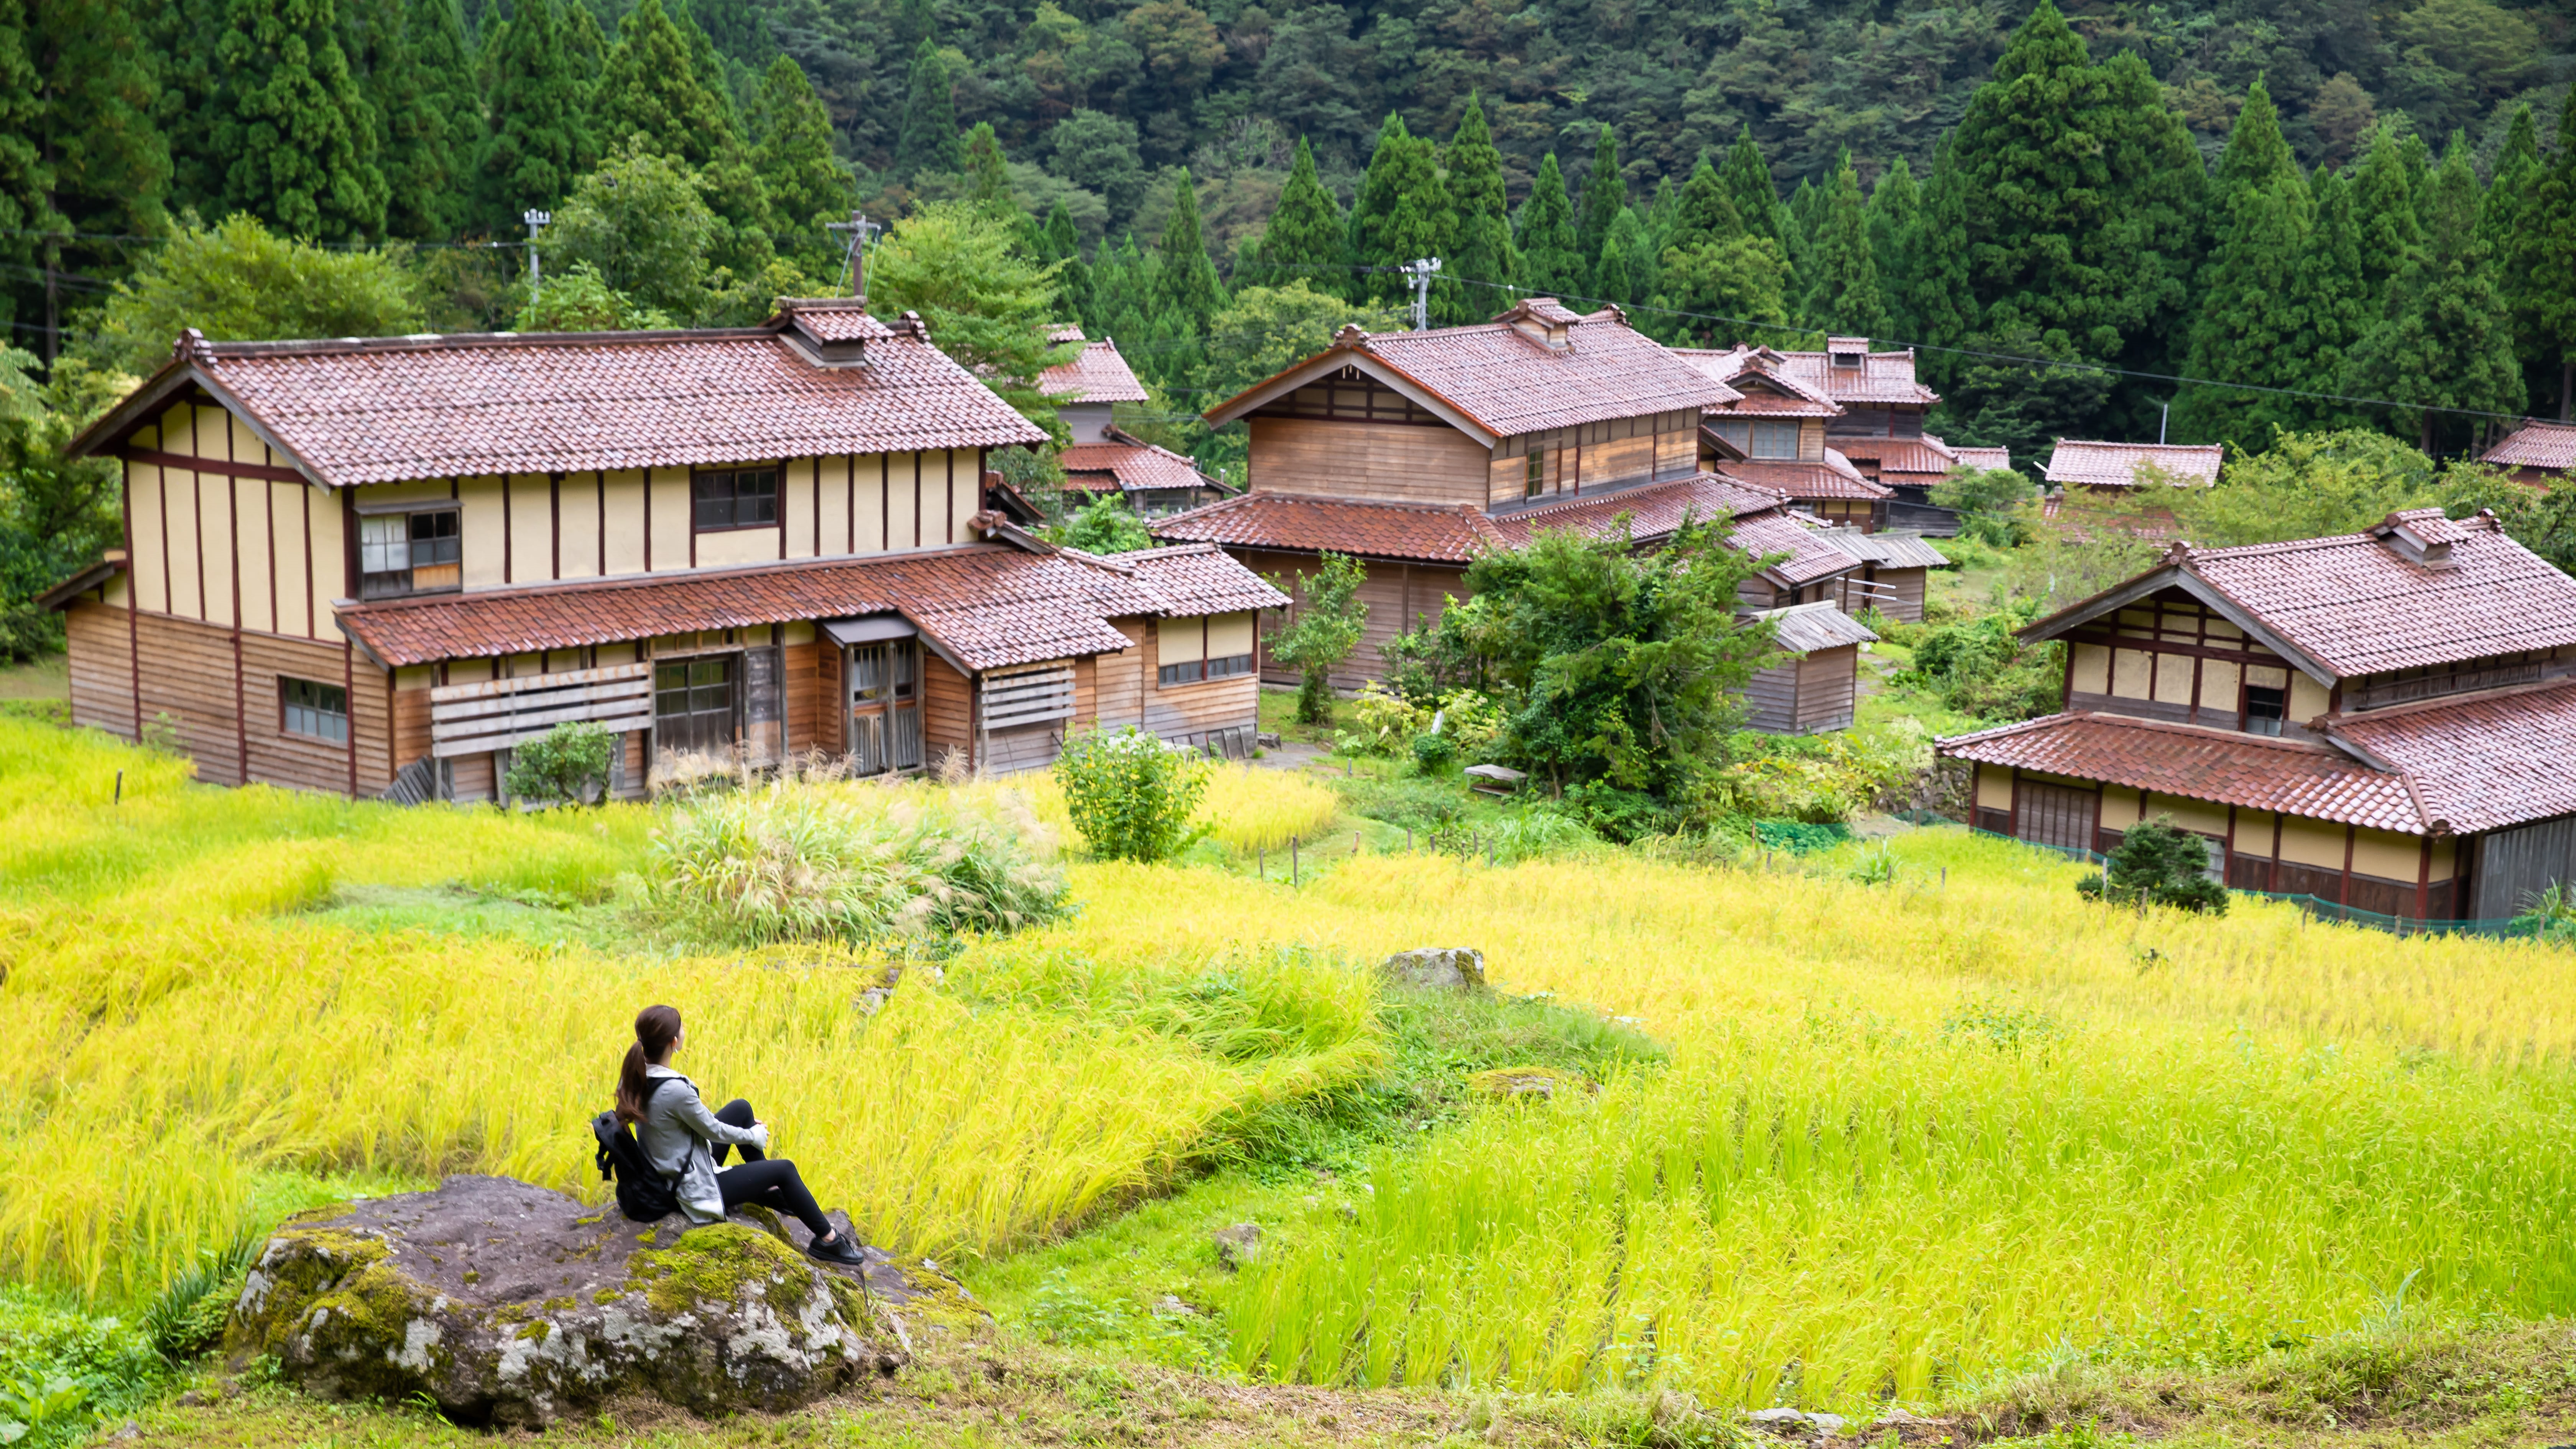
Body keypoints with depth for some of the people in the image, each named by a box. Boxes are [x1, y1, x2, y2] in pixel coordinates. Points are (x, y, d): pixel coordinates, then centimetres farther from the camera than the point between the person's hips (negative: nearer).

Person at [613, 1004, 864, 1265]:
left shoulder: (637, 1074, -9)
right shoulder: (674, 1090, -34)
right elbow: (713, 1130, -18)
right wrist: (753, 1136, 1)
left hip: (666, 1171, 8)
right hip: (695, 1189, -8)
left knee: (741, 1108, 15)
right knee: (784, 1169, 5)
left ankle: (769, 1190, 30)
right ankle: (827, 1239, 23)